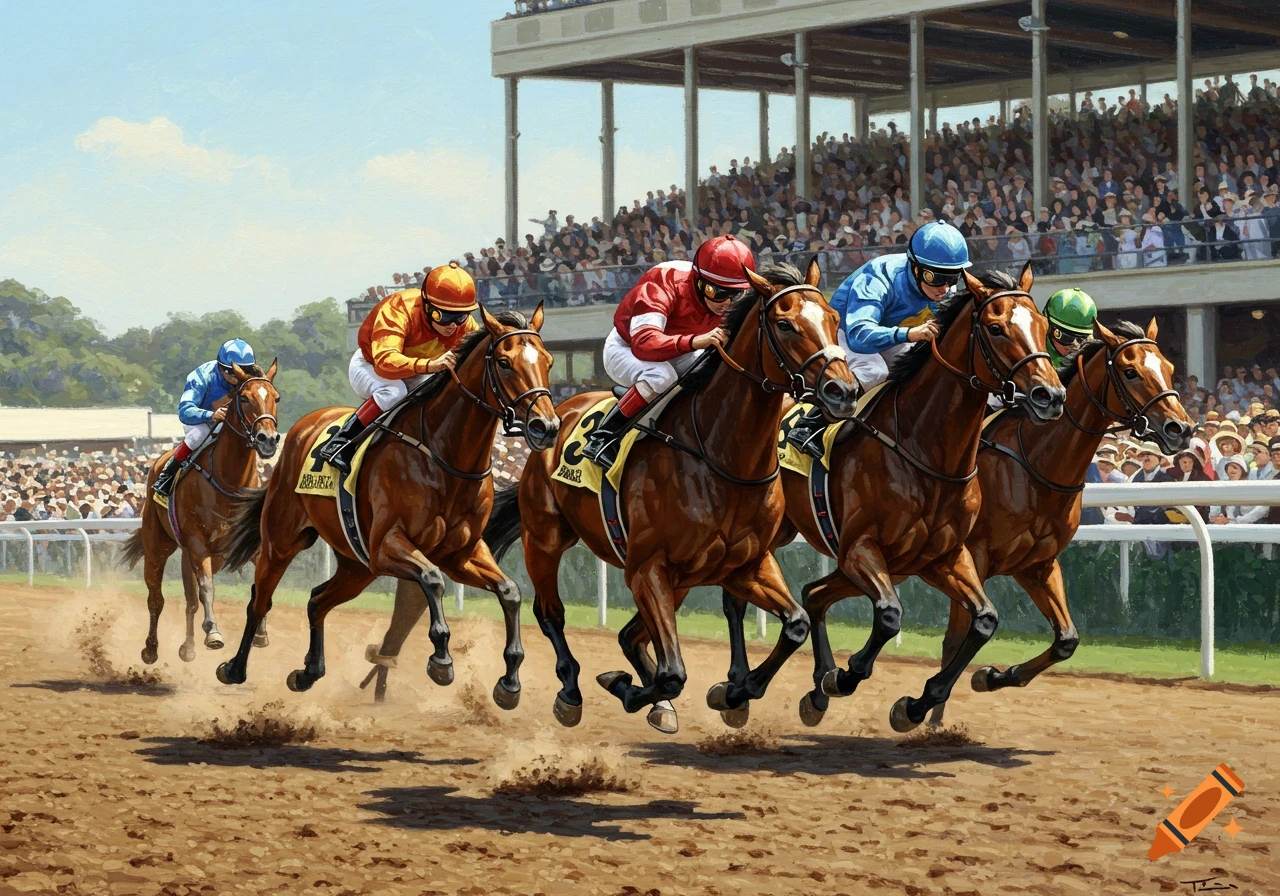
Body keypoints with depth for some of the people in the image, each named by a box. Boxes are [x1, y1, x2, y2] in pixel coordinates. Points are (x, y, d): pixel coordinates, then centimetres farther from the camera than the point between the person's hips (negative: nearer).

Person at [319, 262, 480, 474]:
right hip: (369, 366, -6)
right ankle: (341, 442, -26)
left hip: (415, 374, 6)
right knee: (393, 392, -38)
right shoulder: (399, 311, -39)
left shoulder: (465, 325, -22)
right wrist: (430, 365, -69)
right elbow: (385, 361, -53)